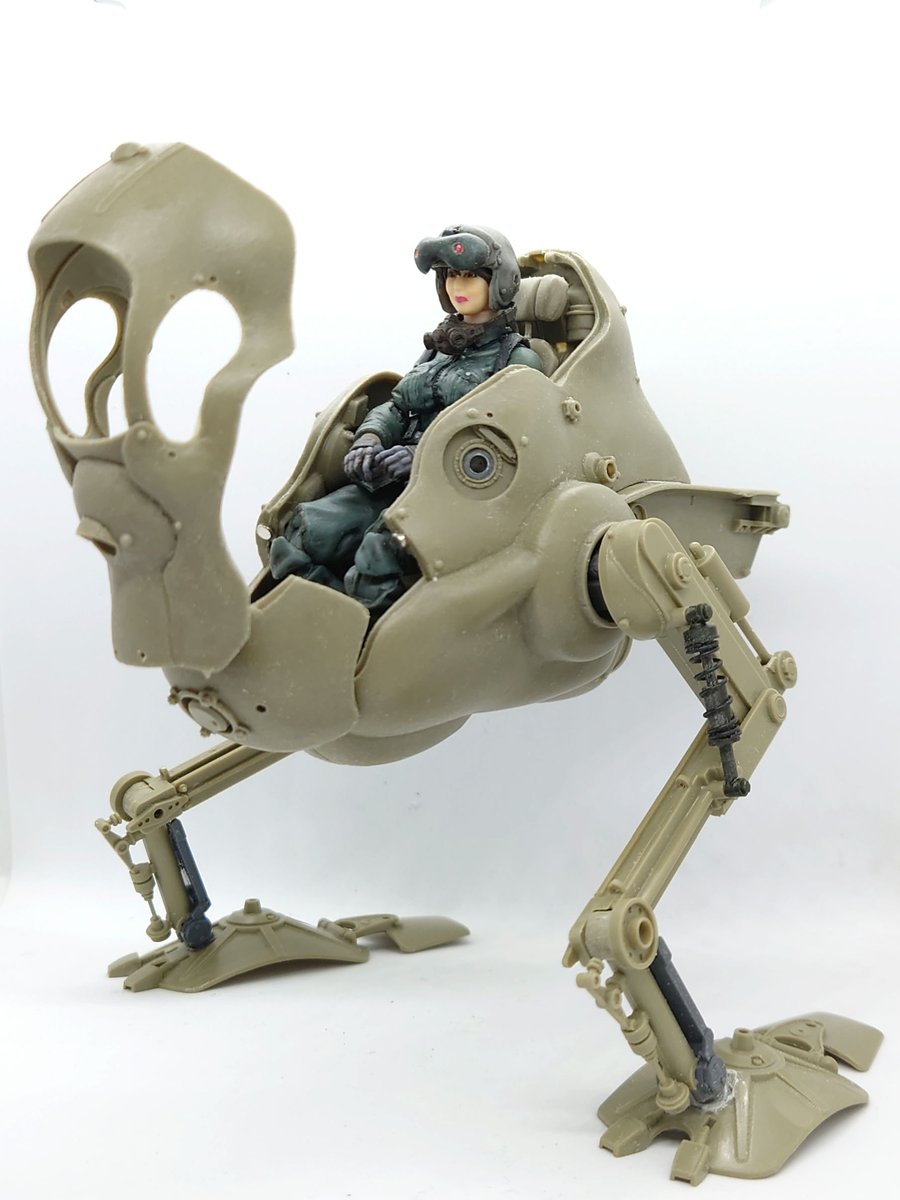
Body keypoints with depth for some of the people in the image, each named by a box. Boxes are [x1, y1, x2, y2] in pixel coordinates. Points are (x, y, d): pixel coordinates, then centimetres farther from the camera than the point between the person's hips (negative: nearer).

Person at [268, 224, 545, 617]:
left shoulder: (518, 358, 4)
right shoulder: (439, 347, 25)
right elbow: (397, 404, 21)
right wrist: (370, 438, -4)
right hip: (393, 482, 7)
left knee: (379, 555, -36)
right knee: (298, 538, -19)